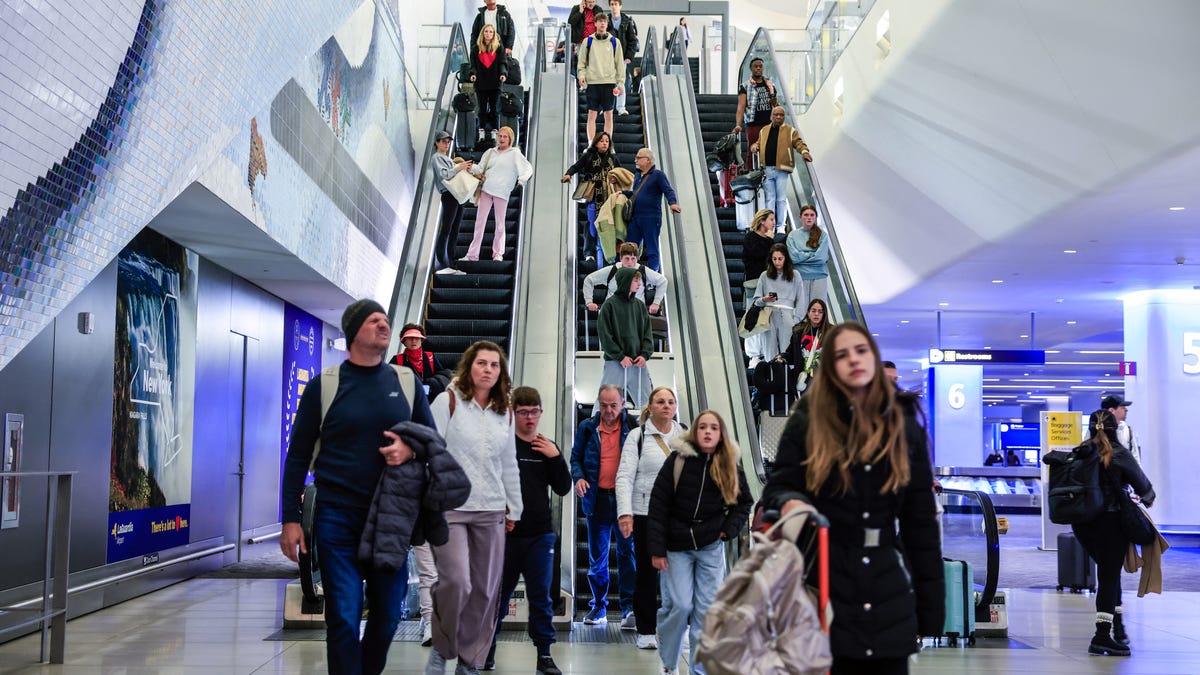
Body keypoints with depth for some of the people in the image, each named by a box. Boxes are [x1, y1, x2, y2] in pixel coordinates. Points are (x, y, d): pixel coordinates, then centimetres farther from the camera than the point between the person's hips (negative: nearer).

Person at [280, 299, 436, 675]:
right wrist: (290, 518, -4)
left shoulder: (406, 382, 6)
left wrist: (411, 448, -11)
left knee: (388, 612, 10)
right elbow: (298, 455, 1)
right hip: (337, 517, -3)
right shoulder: (324, 385, -1)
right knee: (343, 616, -3)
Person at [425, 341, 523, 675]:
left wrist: (514, 509, 16)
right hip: (449, 507, -5)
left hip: (491, 511, 5)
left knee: (485, 590, 5)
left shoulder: (505, 413, 12)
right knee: (456, 582, -17)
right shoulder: (448, 401, -2)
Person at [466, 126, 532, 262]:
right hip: (486, 190, 4)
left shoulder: (515, 153, 5)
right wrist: (471, 167, -7)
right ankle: (472, 254, 3)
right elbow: (480, 168, 13)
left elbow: (528, 168, 1)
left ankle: (498, 253, 12)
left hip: (502, 192, -3)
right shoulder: (490, 152, 17)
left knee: (500, 223, 3)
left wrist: (522, 179, -15)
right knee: (480, 221, 2)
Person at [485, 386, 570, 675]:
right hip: (506, 532, -2)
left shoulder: (548, 449, 8)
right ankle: (488, 646, 28)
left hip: (540, 534, 2)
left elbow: (563, 489, 4)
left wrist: (556, 457, -8)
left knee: (541, 596, 3)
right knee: (499, 593, 11)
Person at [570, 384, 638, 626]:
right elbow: (576, 458, 12)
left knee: (628, 551, -5)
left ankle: (630, 606, 1)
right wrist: (578, 477, -8)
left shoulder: (633, 427, 1)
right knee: (596, 556, 9)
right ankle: (599, 606, 19)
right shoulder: (587, 428, 6)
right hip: (597, 499, 2)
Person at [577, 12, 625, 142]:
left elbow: (620, 63, 8)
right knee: (592, 114, -1)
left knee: (609, 115, 3)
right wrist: (581, 75, -7)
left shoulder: (614, 42, 7)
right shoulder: (588, 41, 7)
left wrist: (621, 82, 2)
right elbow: (582, 61, 10)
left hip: (609, 82, 0)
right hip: (593, 82, 0)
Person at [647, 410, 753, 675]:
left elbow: (744, 503, 16)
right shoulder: (678, 460, -7)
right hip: (677, 546, -2)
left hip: (711, 546, 2)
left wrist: (728, 530, -1)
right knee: (679, 605, -8)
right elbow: (658, 505, -7)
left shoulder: (730, 466, 3)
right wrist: (657, 549, -10)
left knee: (707, 609, 1)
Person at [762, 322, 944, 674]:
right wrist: (789, 502, -23)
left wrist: (930, 606, 3)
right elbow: (777, 488, 3)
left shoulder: (904, 425, 7)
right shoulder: (808, 420, 2)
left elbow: (921, 519, 6)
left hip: (887, 592, 2)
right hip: (823, 582, -2)